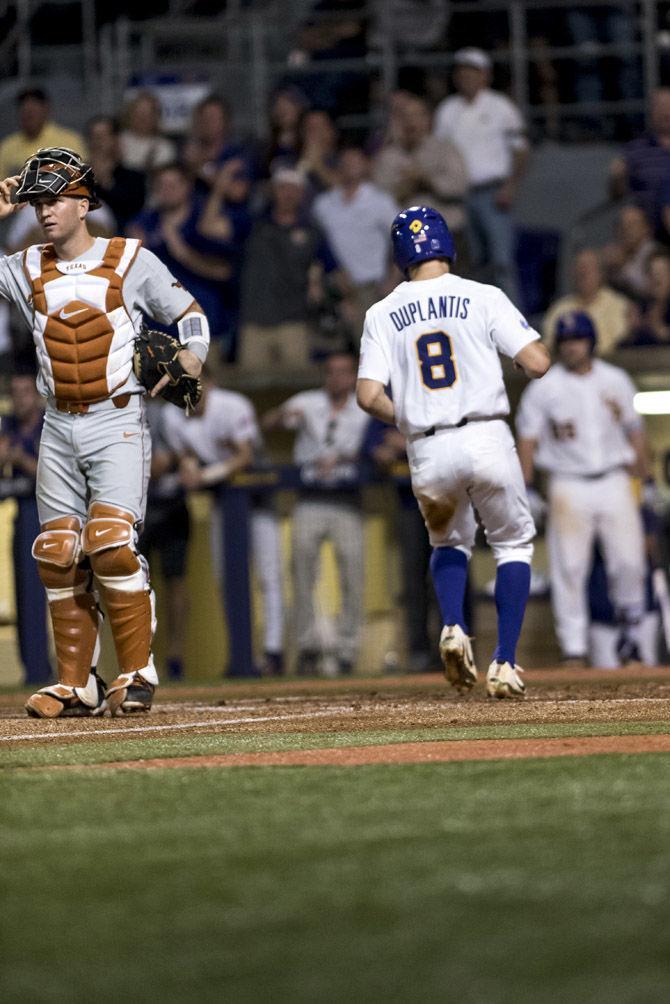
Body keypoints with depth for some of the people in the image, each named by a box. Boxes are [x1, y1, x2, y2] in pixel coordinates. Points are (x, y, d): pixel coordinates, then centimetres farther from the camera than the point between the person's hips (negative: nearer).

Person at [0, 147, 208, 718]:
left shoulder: (131, 260, 2)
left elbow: (189, 315, 7)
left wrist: (189, 360, -12)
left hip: (118, 425, -4)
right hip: (59, 430, 4)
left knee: (110, 543, -18)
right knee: (58, 556, 1)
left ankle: (137, 674, -9)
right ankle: (76, 685, 7)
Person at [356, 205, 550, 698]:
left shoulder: (383, 314, 6)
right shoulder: (483, 297, 0)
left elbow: (369, 395, -2)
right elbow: (538, 363, -7)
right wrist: (531, 349, 17)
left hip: (427, 454, 2)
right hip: (487, 440, -2)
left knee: (449, 542, 28)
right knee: (514, 544, 17)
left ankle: (454, 629, 1)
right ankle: (505, 662, 4)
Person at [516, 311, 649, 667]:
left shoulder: (616, 381, 9)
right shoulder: (544, 388, 1)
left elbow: (634, 431, 16)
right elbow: (527, 437, 2)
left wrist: (646, 477, 10)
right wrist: (524, 490, -5)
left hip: (614, 482, 2)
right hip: (569, 487, -2)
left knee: (628, 561, -8)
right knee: (569, 568, -7)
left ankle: (630, 630, 13)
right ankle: (574, 648, -3)